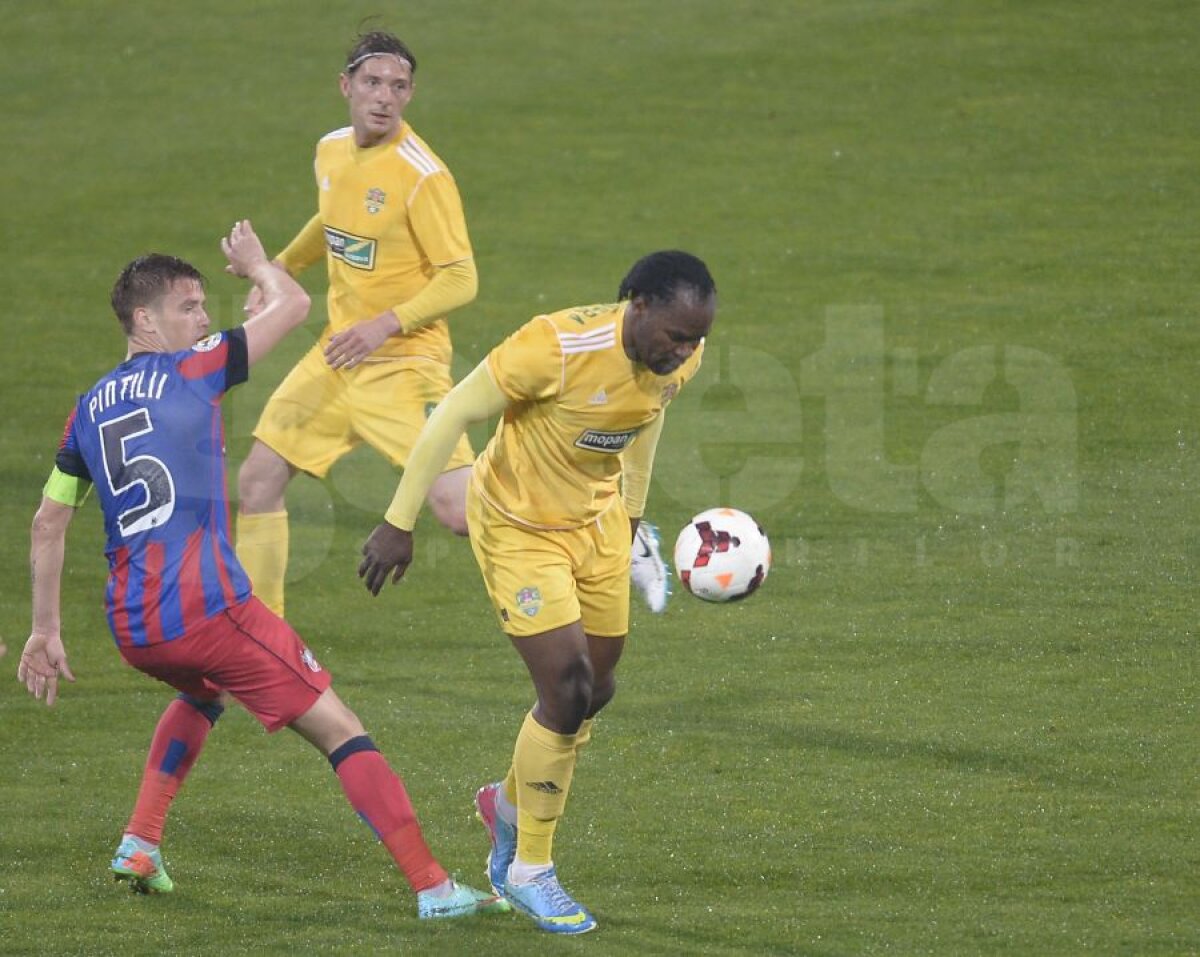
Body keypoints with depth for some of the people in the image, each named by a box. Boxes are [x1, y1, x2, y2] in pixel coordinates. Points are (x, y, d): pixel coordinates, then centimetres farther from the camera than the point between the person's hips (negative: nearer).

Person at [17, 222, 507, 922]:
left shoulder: (88, 410, 16)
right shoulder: (188, 372, -1)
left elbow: (49, 526, 19)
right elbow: (292, 305, 4)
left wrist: (46, 631, 23)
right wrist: (256, 264, 25)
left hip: (131, 627, 7)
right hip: (207, 608, -7)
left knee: (201, 693, 39)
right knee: (340, 730, -2)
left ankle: (141, 846, 25)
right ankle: (434, 888, -10)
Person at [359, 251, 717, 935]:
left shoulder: (680, 359, -13)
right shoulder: (558, 347, -34)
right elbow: (455, 415, -24)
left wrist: (632, 511, 21)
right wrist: (400, 524, -19)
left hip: (598, 523, 7)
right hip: (519, 527, -7)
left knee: (596, 692, 11)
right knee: (565, 691, -12)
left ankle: (511, 805, 41)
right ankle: (529, 872, 6)